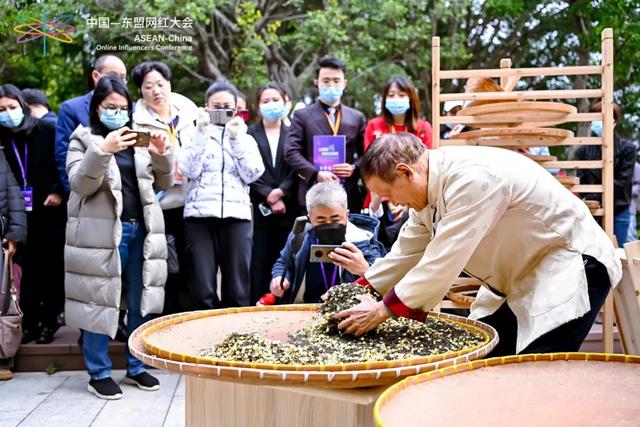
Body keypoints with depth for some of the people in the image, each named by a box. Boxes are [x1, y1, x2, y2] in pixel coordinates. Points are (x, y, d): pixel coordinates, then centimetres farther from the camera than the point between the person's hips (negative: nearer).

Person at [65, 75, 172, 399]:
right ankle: (99, 374, 13)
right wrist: (102, 151, -24)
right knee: (101, 301, 1)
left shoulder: (138, 138, 14)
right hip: (103, 232, -4)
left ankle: (136, 367, 23)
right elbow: (80, 184, -11)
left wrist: (162, 155, -7)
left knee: (141, 302, 9)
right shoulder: (83, 139, 3)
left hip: (141, 229, 4)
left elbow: (164, 183, 13)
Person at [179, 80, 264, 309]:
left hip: (236, 215, 1)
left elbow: (252, 174, 1)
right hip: (200, 214, -1)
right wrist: (202, 132, -3)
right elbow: (189, 170, -3)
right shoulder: (196, 136, 14)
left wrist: (236, 137, -1)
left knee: (238, 290, -1)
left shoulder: (246, 138, 17)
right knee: (202, 290, -5)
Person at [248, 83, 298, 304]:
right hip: (259, 210, 0)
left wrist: (281, 191, -12)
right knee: (259, 266, -2)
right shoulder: (249, 134, 8)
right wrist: (268, 196, -12)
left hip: (288, 209, 1)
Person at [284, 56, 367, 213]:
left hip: (349, 195, 2)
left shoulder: (357, 117, 14)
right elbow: (291, 152, -4)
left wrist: (354, 169, -8)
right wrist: (316, 174, -16)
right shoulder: (302, 116, 6)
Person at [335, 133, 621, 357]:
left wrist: (383, 309, -24)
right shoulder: (429, 189, -1)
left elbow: (443, 261, -31)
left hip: (568, 263, -9)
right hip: (516, 278, 9)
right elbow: (407, 252, 8)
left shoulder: (471, 178, -30)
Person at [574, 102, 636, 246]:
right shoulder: (583, 150, 3)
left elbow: (622, 181, -7)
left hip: (618, 211, -1)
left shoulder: (627, 149, -1)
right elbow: (580, 180, -2)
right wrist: (587, 201, -20)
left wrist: (594, 197, -16)